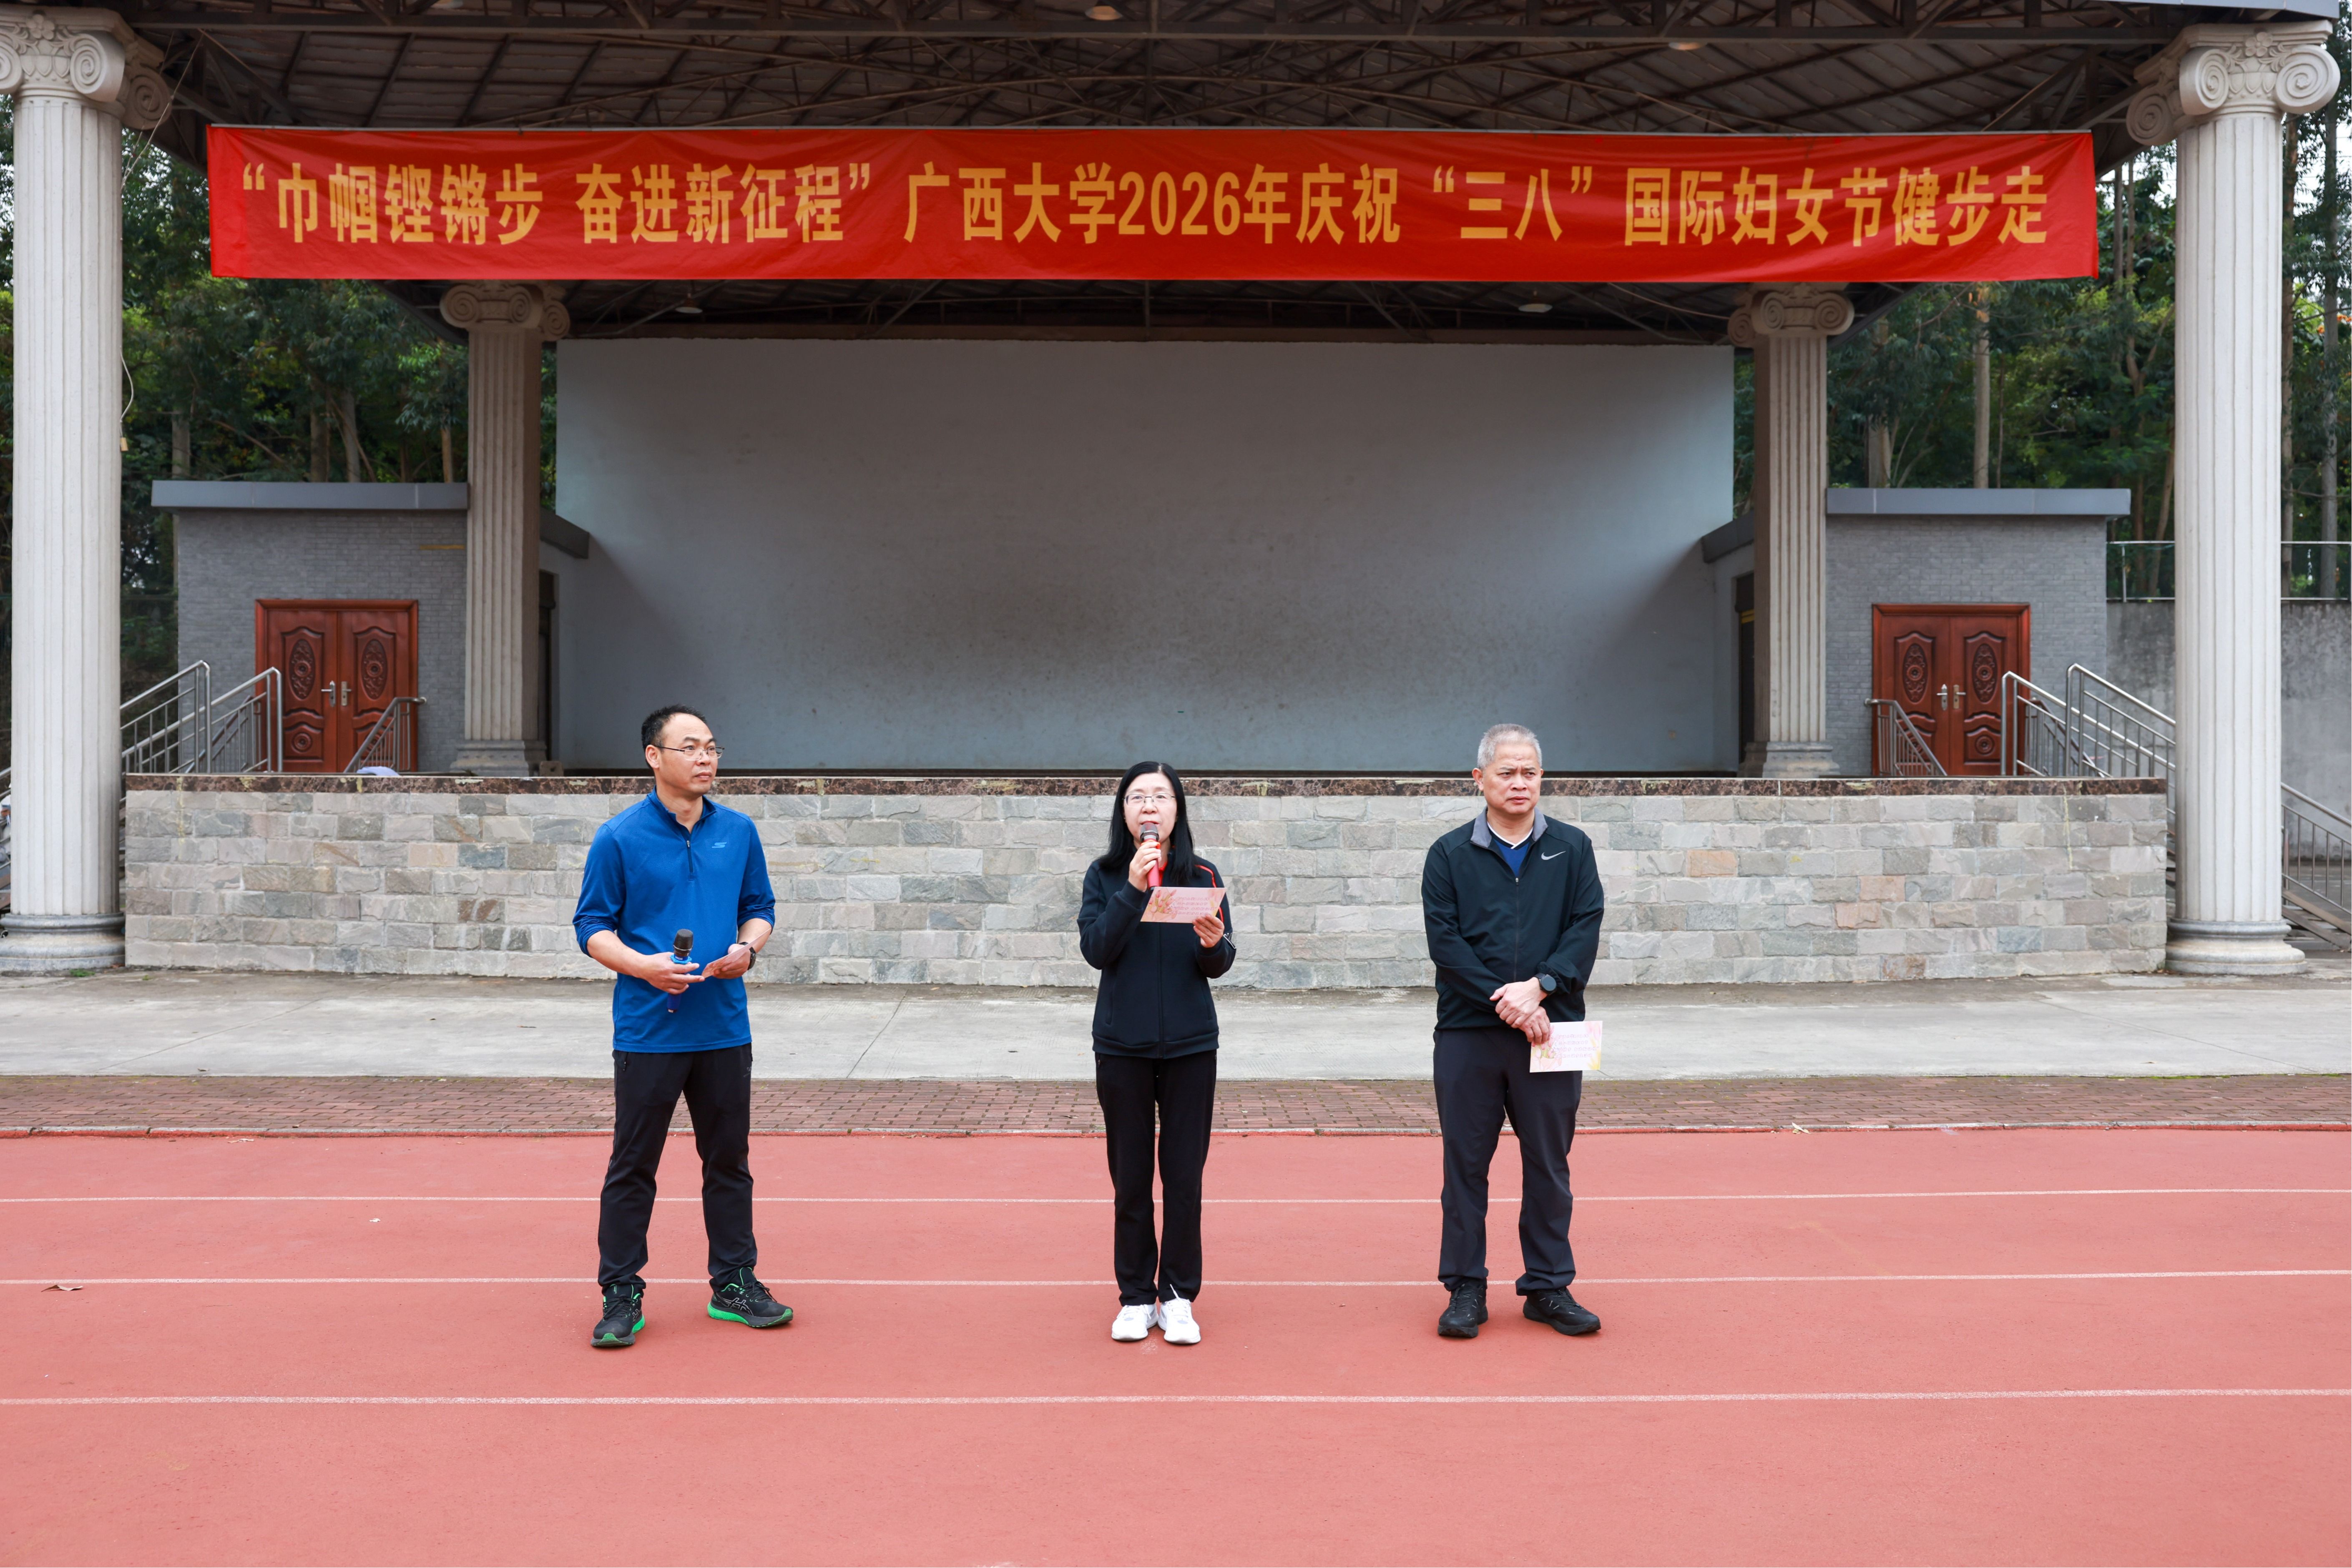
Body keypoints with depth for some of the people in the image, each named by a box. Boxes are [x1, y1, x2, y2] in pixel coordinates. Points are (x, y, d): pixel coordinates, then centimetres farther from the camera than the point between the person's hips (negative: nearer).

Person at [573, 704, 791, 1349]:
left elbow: (760, 905, 15)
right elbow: (593, 925, -2)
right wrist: (640, 964, -19)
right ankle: (622, 1296, 12)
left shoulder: (739, 831, 7)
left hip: (725, 1029, 4)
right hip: (647, 1030, -4)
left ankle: (734, 1283, 22)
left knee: (729, 1161, 11)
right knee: (632, 1167, 2)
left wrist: (747, 948, -6)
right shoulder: (619, 838, -5)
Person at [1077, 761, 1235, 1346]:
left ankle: (1179, 1297, 15)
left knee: (1184, 1176, 3)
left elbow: (1220, 966, 0)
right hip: (1121, 1047, 0)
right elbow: (1096, 949, -12)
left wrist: (1214, 944, -22)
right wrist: (1133, 890, -21)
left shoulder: (1201, 877, 1)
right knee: (1130, 1178, 6)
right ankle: (1136, 1296, 18)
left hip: (1189, 1046, 0)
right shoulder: (1104, 876, 0)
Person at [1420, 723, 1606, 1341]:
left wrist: (1539, 986, -16)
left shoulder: (1572, 849, 8)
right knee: (1465, 1163, 4)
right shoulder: (1449, 855, 4)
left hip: (1550, 1029, 1)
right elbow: (1444, 941, -5)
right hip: (1468, 1031, -1)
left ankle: (1549, 1286, 19)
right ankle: (1465, 1289, 15)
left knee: (1549, 1163, 7)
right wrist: (1503, 1000, -14)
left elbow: (1587, 928, -1)